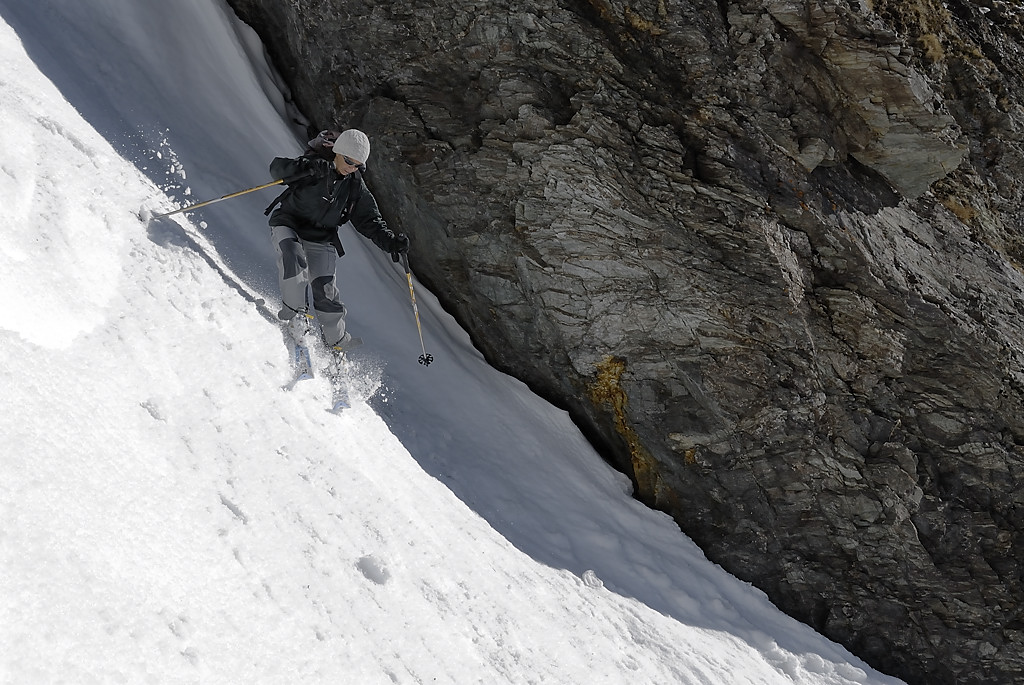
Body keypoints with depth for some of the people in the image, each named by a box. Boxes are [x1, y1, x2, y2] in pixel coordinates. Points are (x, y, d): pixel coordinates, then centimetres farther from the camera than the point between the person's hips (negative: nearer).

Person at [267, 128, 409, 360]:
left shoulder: (356, 187, 1)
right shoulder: (313, 163, -13)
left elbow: (370, 221, 3)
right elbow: (277, 168, -26)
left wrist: (391, 241, -16)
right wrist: (308, 167, -44)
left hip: (321, 241, 3)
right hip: (288, 227, -3)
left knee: (326, 292, -8)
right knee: (293, 258, -36)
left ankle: (337, 343, 12)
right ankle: (294, 312, -21)